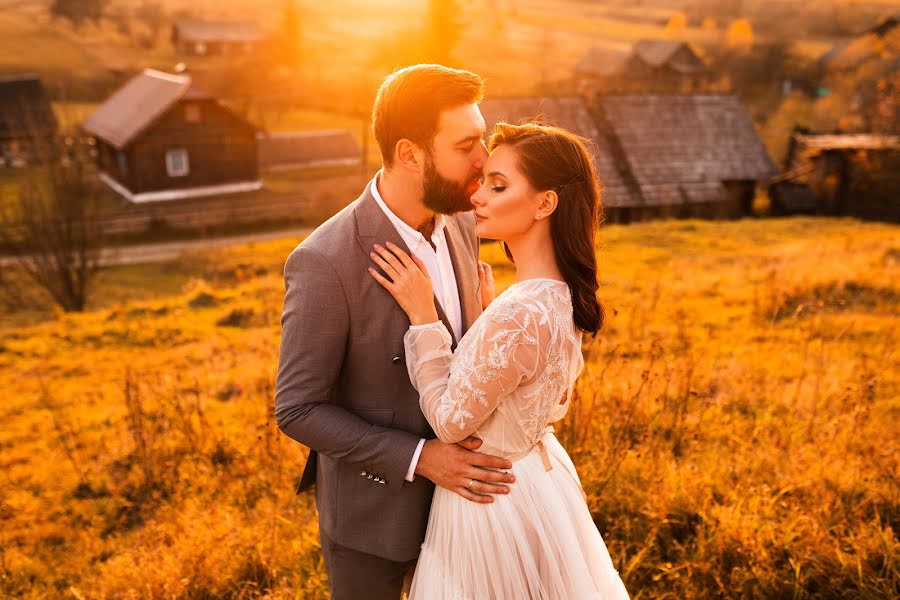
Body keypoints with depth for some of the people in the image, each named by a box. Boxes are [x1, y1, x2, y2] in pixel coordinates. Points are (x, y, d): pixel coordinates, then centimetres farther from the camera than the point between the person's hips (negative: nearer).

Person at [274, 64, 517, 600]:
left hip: (454, 485, 6)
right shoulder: (325, 262, -28)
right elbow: (297, 410, -20)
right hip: (373, 507, -6)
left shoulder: (460, 221, -7)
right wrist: (418, 457, -25)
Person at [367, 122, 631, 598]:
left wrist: (422, 315, -21)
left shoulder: (520, 314, -33)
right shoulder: (560, 292, -4)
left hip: (493, 497, -8)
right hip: (538, 470, 9)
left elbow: (451, 420, -22)